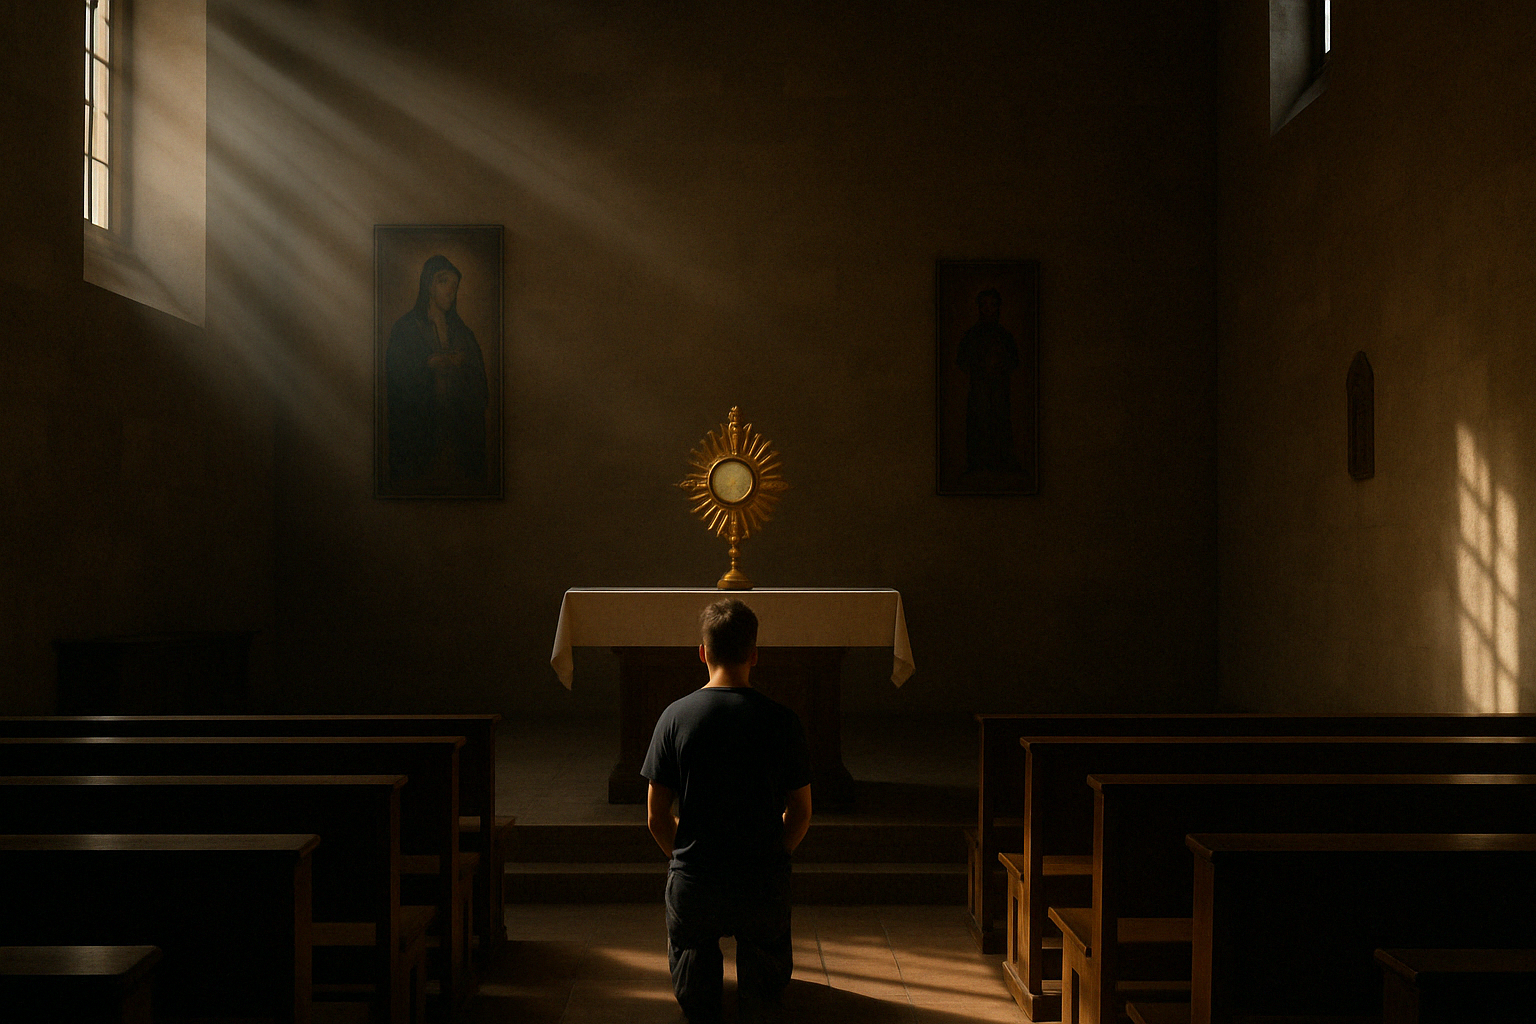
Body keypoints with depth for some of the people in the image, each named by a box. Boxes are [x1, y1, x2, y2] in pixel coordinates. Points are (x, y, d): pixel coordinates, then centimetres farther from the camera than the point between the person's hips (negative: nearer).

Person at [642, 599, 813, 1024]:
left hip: (693, 884, 0)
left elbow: (657, 816, 0)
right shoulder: (781, 721, -7)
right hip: (765, 885, 0)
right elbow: (800, 814, 0)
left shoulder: (676, 716, -6)